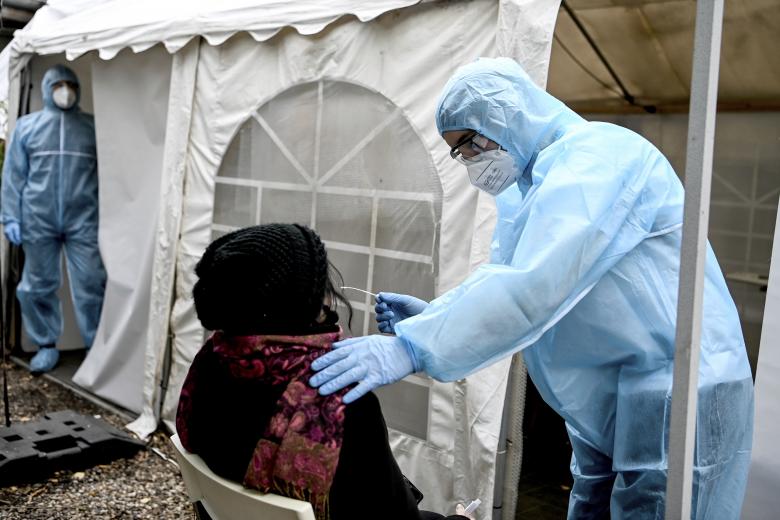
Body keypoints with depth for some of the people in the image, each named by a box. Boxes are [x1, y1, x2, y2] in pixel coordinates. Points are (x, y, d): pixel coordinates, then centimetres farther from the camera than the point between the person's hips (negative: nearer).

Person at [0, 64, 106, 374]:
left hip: (84, 222, -1)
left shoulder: (93, 126, 6)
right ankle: (46, 346, 23)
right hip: (38, 222, 1)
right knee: (37, 286, 9)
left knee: (91, 287, -1)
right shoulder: (27, 125, 7)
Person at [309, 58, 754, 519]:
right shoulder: (532, 182, 12)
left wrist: (412, 348, -33)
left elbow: (534, 286, -31)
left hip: (678, 397, -9)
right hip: (607, 402, 9)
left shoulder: (597, 157, -19)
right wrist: (431, 313, -1)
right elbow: (500, 276, 16)